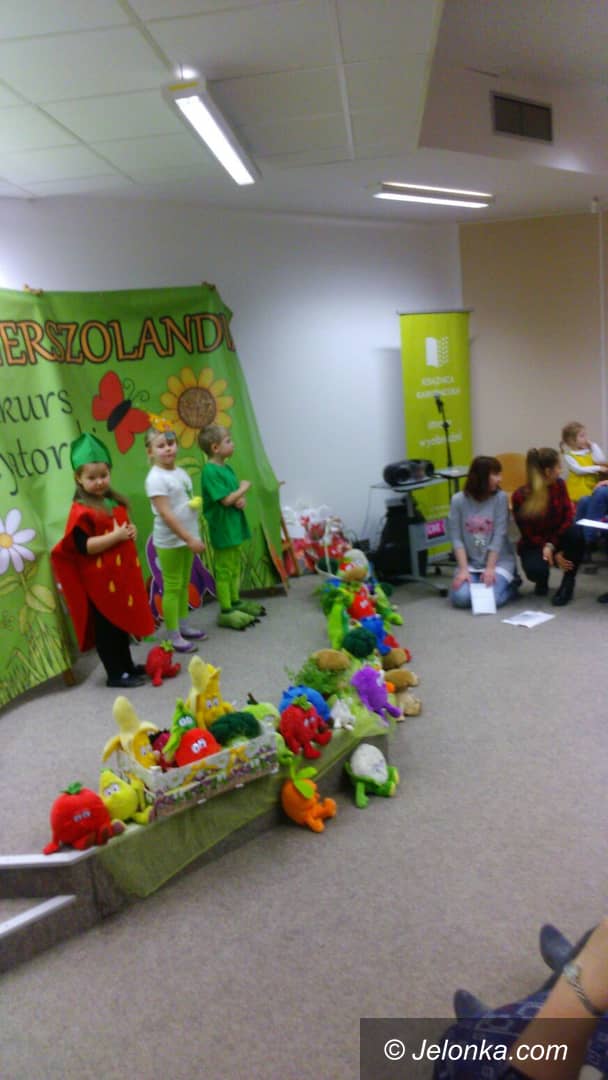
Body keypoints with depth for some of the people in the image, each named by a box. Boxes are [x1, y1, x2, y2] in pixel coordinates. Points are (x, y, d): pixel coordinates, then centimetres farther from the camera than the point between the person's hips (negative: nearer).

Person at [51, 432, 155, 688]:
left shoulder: (115, 502, 11)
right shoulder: (81, 511, -15)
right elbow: (84, 546, -22)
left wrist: (130, 531, 2)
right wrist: (115, 535, -23)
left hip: (123, 573, 8)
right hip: (100, 580, -8)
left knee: (123, 623, 18)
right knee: (106, 628, 2)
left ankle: (127, 665, 31)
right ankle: (116, 674, 11)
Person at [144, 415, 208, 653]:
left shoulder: (180, 472, 8)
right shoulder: (156, 478, -18)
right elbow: (165, 513, -23)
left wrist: (197, 502, 0)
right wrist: (190, 539, -23)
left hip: (186, 538, 8)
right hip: (169, 541, -8)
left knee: (184, 584, 16)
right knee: (172, 587, 0)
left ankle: (184, 625, 28)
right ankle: (173, 636, 9)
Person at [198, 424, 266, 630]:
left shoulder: (227, 468, 9)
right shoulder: (210, 471, -19)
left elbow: (236, 497, 14)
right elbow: (227, 499, -24)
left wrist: (242, 499, -9)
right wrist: (244, 488, -9)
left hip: (233, 524, 9)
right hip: (222, 527, -9)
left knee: (235, 566, 19)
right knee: (224, 570, 0)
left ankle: (235, 602, 33)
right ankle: (226, 611, 9)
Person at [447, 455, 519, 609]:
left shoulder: (500, 498, -8)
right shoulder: (458, 500, -5)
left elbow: (499, 536, -10)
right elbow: (456, 538, -6)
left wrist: (490, 568, -16)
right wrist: (463, 569, -16)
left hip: (499, 561, -1)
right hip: (470, 562, 1)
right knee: (460, 598, -22)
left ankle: (511, 584, 9)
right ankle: (474, 583, 11)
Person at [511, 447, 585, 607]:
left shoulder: (559, 484, -9)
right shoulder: (520, 496, -21)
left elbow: (568, 517, -10)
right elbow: (528, 535, -15)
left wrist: (551, 545, -25)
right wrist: (555, 555, -23)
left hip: (559, 538, 3)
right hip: (534, 544, -3)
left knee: (576, 532, -32)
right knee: (536, 570, -36)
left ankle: (568, 581, -11)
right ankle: (543, 579, 5)